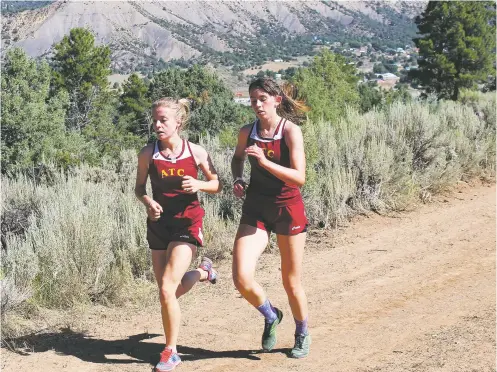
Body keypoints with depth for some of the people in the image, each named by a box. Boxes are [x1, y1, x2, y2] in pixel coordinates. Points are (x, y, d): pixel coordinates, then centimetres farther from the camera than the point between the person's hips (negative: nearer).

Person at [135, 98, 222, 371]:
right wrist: (148, 202, -14)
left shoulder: (196, 152, -9)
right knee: (170, 291, 12)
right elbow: (139, 189, 7)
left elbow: (217, 185, 3)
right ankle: (203, 271, 47)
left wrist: (199, 185, -17)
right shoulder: (148, 154, -6)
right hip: (159, 223, 3)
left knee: (166, 290, -15)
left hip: (187, 224, -3)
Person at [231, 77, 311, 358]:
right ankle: (271, 317, 18)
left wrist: (265, 161, -30)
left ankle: (302, 335, 35)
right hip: (256, 210, 3)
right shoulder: (247, 132, -1)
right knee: (242, 279, -13)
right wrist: (238, 179, 1)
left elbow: (299, 177, -21)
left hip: (288, 209, -3)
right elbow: (238, 158, 21)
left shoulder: (291, 131, -13)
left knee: (292, 282, 8)